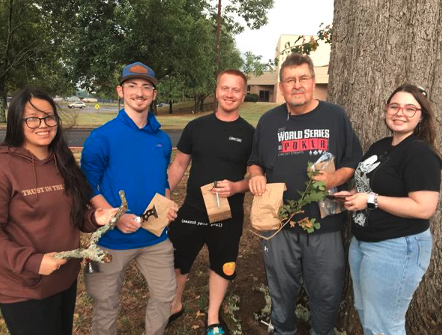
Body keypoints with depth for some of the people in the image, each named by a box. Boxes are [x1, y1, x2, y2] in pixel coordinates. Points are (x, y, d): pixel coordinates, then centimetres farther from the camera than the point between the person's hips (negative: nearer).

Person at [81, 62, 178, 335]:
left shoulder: (162, 139, 3)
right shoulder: (102, 137, -12)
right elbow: (88, 186, -10)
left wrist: (167, 206, -4)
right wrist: (116, 218, -23)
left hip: (156, 236, 4)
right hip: (114, 238, -4)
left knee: (165, 295, 17)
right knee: (107, 303, 16)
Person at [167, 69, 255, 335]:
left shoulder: (250, 134, -6)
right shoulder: (196, 126, -1)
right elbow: (179, 166, 6)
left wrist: (236, 187, -23)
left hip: (229, 216, -1)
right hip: (192, 211, 2)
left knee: (223, 266, 16)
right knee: (176, 260, 15)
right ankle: (175, 305, 44)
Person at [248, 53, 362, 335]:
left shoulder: (336, 116, 1)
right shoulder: (269, 121, 5)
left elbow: (353, 162, 4)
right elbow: (255, 163, 16)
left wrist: (333, 179, -17)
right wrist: (256, 176, -7)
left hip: (325, 225, -1)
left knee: (327, 291, 13)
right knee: (282, 289, 17)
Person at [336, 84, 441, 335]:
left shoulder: (421, 153, -17)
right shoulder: (381, 146, 9)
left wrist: (371, 200, -22)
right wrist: (353, 195, 1)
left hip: (396, 249, -9)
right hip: (362, 241, 9)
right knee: (365, 313, 25)